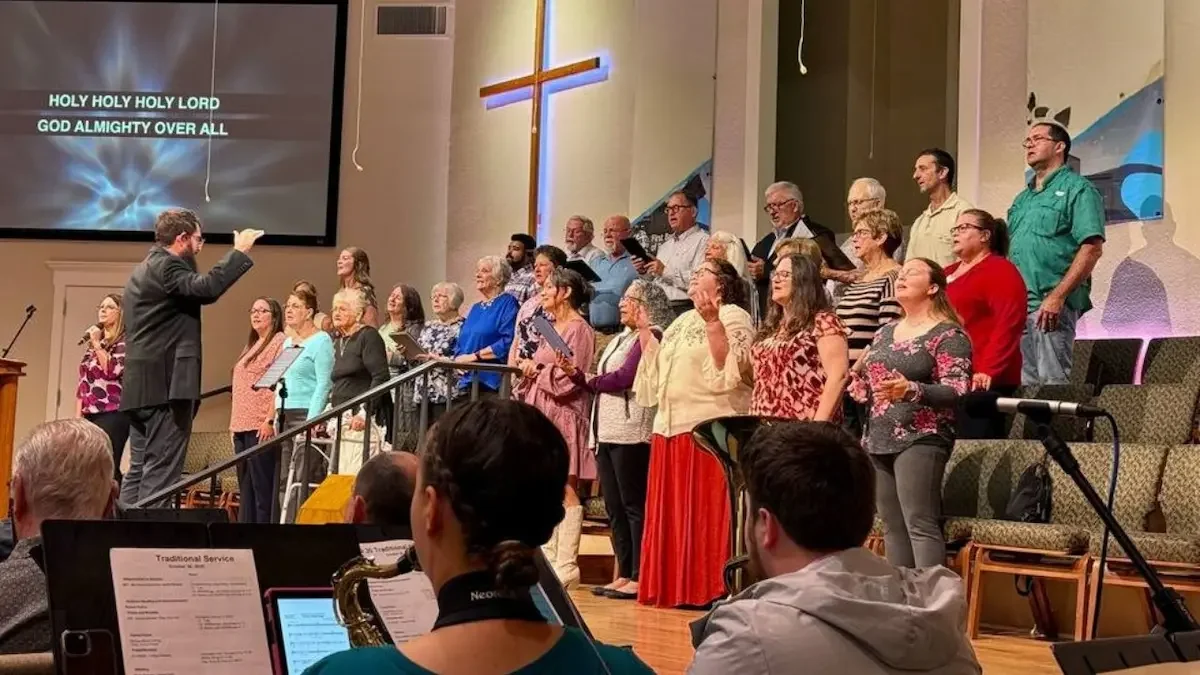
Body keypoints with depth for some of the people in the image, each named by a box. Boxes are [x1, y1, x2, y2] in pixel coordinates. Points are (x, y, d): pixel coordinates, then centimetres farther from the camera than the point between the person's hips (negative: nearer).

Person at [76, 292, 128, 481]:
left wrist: (97, 344, -7)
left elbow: (113, 370, -16)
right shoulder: (94, 343, 20)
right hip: (90, 414, 7)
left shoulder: (124, 341, -1)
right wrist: (78, 415, 11)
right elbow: (83, 381, 18)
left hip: (113, 414, -7)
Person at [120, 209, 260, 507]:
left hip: (143, 385, 10)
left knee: (140, 469, 11)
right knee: (161, 471, -10)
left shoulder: (143, 270, 20)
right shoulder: (165, 266, -11)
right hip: (166, 384, -10)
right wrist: (239, 251, -19)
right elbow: (207, 288, -26)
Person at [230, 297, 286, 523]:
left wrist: (270, 420, -20)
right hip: (243, 425, 9)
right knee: (245, 484, 9)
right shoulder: (251, 346, 22)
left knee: (262, 485, -10)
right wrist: (235, 422, 16)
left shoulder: (280, 341, -4)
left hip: (261, 426, -9)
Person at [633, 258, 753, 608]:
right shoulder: (682, 321, 23)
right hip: (670, 428, 8)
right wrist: (645, 332, 18)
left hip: (709, 430, -8)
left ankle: (711, 589, -5)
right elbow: (657, 370, 24)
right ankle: (674, 588, 14)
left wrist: (713, 322, -22)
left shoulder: (733, 316, -1)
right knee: (672, 512, 8)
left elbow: (730, 369, -16)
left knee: (706, 511, -8)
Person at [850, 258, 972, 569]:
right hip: (878, 440, 8)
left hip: (920, 440, -7)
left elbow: (956, 391, -15)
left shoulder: (948, 334, -5)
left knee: (920, 524, -13)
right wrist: (859, 378, 3)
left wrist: (911, 390, -30)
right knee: (892, 527, 8)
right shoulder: (885, 332, 18)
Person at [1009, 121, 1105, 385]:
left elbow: (1092, 249, -13)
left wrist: (1057, 296, -20)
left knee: (1053, 380, -10)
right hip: (1016, 304, 8)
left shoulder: (1077, 189, -2)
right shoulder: (1022, 199, 22)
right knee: (1024, 381, 9)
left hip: (1051, 305, -8)